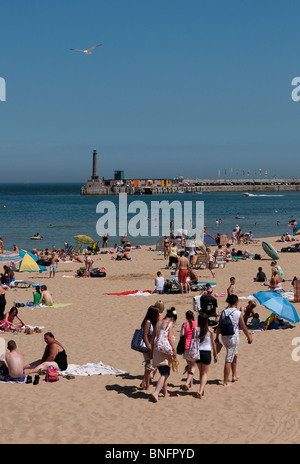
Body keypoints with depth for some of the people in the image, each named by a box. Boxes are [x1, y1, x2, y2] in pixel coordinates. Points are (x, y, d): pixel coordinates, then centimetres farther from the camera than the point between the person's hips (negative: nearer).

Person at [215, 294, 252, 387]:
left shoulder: (224, 312, 1)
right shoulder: (239, 313, -10)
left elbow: (219, 326, 4)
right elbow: (243, 327, -4)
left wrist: (217, 337, 14)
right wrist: (249, 337, 11)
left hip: (224, 337, 5)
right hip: (233, 337, -5)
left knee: (234, 355, 28)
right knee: (228, 360, -3)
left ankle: (234, 376, 40)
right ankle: (225, 382, 0)